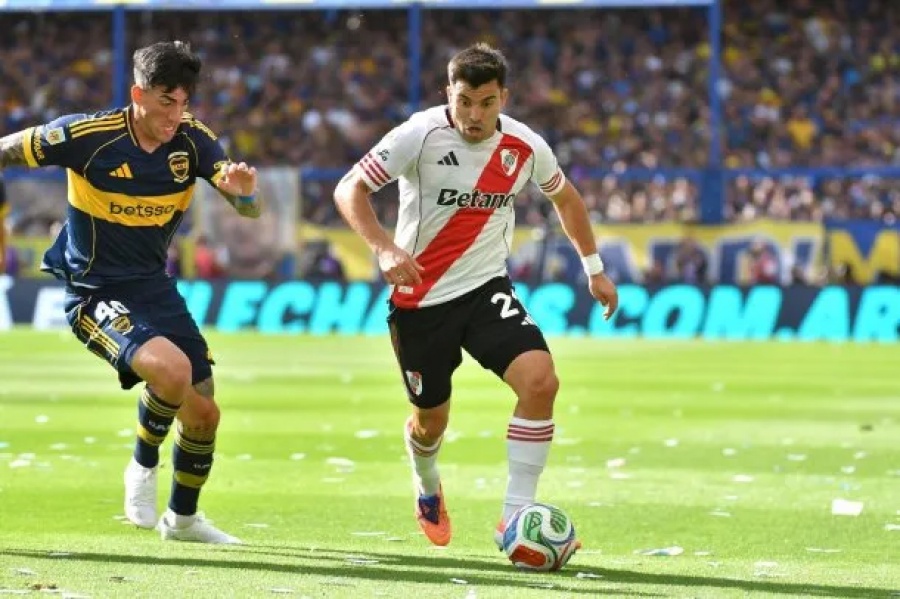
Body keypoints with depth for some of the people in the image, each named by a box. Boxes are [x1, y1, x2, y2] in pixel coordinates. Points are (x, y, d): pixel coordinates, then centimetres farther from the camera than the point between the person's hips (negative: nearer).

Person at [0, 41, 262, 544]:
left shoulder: (193, 141, -8)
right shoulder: (87, 136, -20)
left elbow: (250, 209, -15)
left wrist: (242, 189, -37)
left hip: (156, 289, 6)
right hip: (95, 293, -6)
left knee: (203, 413, 9)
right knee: (171, 369, -31)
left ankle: (183, 517, 35)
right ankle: (144, 466, -3)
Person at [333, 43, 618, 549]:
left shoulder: (525, 147, -4)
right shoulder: (422, 135, -16)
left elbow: (565, 197, 16)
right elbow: (349, 189, -17)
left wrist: (595, 268, 18)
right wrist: (384, 247, -32)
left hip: (487, 288, 2)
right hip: (421, 296, -2)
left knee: (541, 380, -22)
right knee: (431, 420, 10)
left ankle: (516, 519, -15)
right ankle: (428, 490, 49)